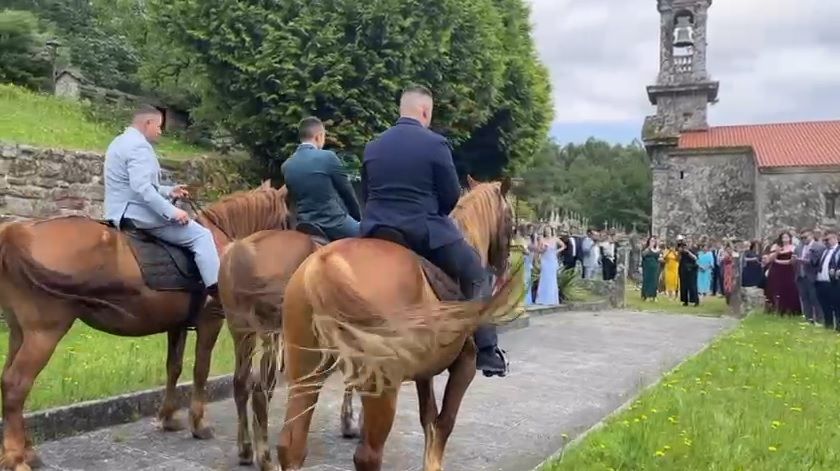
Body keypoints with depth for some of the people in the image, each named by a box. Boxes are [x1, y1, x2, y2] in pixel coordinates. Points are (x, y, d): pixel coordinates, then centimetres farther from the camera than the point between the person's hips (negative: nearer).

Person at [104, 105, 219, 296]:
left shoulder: (120, 142, 17)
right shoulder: (138, 145, -16)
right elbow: (142, 188, -28)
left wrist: (169, 191, 18)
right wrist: (171, 212, -26)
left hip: (121, 212, 11)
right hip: (137, 213, -11)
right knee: (201, 235, -12)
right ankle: (217, 290, -19)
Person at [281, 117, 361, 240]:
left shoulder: (286, 166, 6)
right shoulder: (328, 157, -11)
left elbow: (293, 197, 14)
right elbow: (346, 191, -3)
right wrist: (358, 217, 12)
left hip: (308, 228, 6)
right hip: (335, 224, -6)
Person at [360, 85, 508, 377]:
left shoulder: (372, 146, 8)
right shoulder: (435, 143, -7)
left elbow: (365, 195, 13)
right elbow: (452, 196, -4)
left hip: (376, 232, 5)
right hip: (424, 233, -5)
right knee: (473, 275, 13)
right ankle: (485, 351, 9)